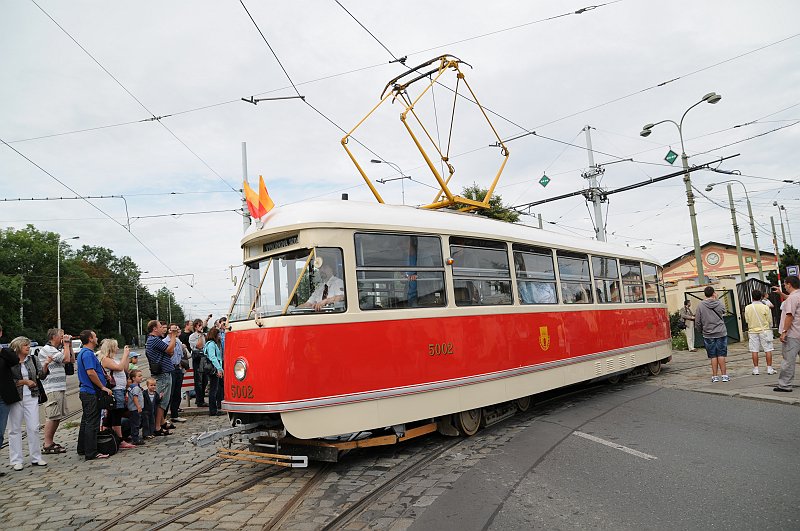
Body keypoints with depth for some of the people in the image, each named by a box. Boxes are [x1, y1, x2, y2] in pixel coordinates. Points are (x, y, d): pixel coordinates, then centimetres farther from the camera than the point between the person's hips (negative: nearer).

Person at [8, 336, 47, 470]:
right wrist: (24, 382, -10)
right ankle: (16, 461, 14)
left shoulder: (33, 359, 7)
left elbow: (41, 375, 1)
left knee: (34, 428, 2)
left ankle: (36, 458, 10)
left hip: (31, 397, 3)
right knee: (15, 429, 5)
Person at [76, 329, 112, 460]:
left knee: (86, 421, 18)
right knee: (92, 423, -7)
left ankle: (82, 449, 27)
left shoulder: (84, 353, 17)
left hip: (86, 391, 11)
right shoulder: (88, 353, -17)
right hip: (91, 392, -11)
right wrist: (103, 387, -19)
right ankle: (91, 453, -4)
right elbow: (91, 372, -25)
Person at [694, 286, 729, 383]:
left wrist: (701, 330, 14)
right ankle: (724, 375, 7)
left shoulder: (700, 305, -6)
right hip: (721, 333, 1)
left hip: (708, 335, 0)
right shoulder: (720, 304, -2)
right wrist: (716, 299, 20)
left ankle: (714, 376, 7)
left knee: (713, 356, 5)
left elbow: (697, 322, -4)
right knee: (721, 355, 5)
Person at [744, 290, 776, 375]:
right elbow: (769, 320, -4)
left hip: (752, 331, 2)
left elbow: (747, 320, 1)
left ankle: (756, 369, 9)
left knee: (754, 351, 6)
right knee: (768, 350, 5)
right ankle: (769, 368, 7)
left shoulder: (747, 308, -5)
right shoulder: (765, 307, -10)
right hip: (764, 330, -1)